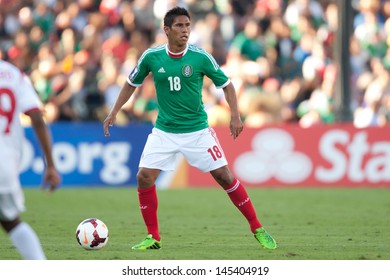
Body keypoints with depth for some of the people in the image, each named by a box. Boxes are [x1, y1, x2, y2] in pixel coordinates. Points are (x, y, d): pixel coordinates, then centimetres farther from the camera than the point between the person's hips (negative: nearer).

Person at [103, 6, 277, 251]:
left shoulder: (200, 57, -11)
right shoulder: (152, 57, -7)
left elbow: (226, 84, 0)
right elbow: (132, 83, 10)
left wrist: (235, 116, -12)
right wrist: (114, 112, 5)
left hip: (197, 130, -2)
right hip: (164, 131, 2)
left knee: (224, 176, -4)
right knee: (144, 177, -10)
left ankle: (257, 229, 8)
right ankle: (153, 237, 5)